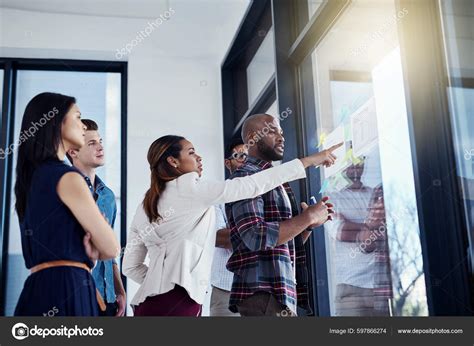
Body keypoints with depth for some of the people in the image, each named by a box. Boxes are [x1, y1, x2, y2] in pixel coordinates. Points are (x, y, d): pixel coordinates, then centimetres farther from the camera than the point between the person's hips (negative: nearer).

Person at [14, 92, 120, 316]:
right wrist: (90, 251, 13)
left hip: (38, 290, 9)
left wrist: (84, 251, 3)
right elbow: (111, 248, -9)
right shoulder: (67, 177, -9)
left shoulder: (31, 178, 18)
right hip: (66, 290, -9)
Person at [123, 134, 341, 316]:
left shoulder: (144, 208, 18)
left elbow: (130, 267, 15)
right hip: (177, 302, -8)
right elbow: (252, 186, -6)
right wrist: (308, 160, -1)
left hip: (150, 303, 9)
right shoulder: (188, 187, -3)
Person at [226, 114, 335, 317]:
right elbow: (256, 237, -21)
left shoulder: (274, 180, 19)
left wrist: (310, 224, 3)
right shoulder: (246, 177, -7)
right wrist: (307, 217, -14)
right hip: (262, 293, -9)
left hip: (281, 292, 9)